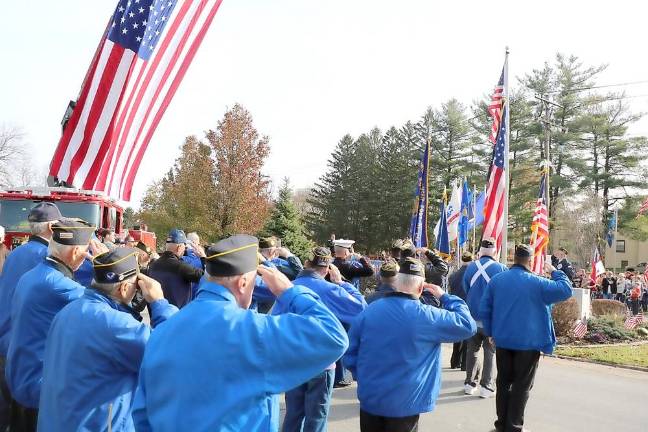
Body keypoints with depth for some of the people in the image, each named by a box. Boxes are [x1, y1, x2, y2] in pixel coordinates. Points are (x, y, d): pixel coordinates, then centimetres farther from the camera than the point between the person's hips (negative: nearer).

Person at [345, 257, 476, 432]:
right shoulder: (426, 316, -18)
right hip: (404, 406, -3)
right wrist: (445, 298, 2)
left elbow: (350, 354, 2)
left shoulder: (368, 311, -5)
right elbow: (467, 325, -8)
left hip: (369, 400, 4)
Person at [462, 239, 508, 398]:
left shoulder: (470, 267, -2)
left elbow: (466, 289, 6)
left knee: (472, 351, 16)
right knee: (490, 352, 8)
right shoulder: (501, 268, -11)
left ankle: (469, 383, 20)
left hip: (472, 317, 3)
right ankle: (486, 386, 6)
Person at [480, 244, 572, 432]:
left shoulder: (496, 280, 1)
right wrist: (555, 272, 4)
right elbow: (566, 290, -9)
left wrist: (490, 332, 13)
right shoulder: (536, 282, -13)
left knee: (504, 382, 14)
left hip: (502, 340, 4)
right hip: (528, 342, -4)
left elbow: (484, 309, 4)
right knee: (522, 385, 5)